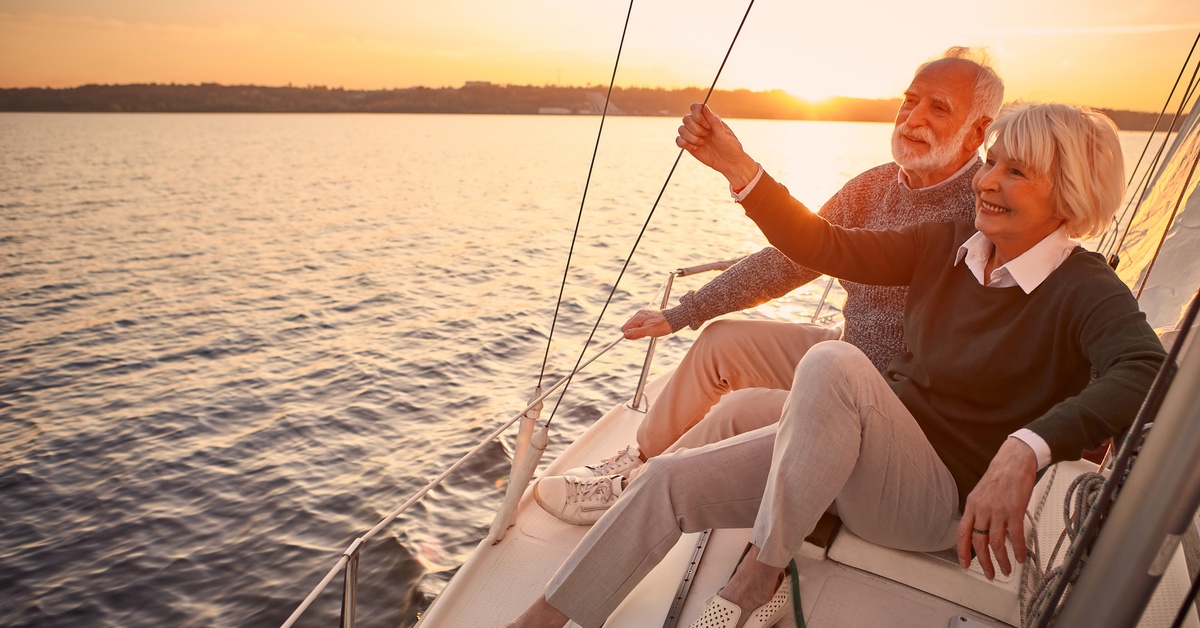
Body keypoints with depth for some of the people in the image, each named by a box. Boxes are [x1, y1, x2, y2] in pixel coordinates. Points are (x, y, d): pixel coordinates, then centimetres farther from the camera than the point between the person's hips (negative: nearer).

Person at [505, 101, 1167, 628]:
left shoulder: (1085, 289, -11)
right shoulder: (950, 246, 5)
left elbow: (1143, 370, -31)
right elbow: (827, 248, -1)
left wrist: (1025, 450, -46)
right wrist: (738, 168, -10)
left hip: (945, 501, -6)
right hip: (859, 457, 6)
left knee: (833, 364, -37)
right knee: (669, 479, -9)